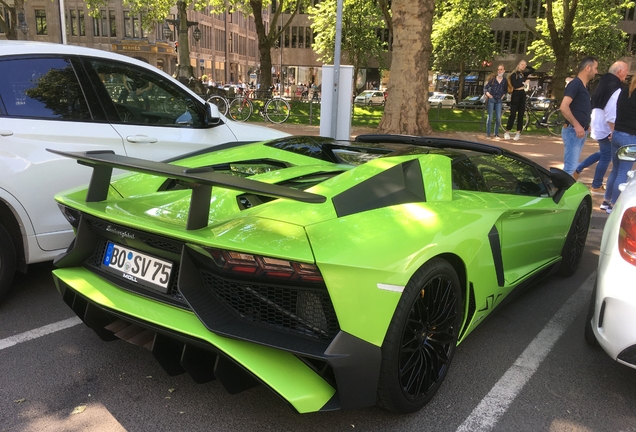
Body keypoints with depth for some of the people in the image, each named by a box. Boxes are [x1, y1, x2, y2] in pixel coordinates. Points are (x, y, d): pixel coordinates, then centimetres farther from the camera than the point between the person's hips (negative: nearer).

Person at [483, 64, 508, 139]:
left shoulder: (505, 81, 5)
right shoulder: (493, 78, -1)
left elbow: (506, 90, 20)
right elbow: (485, 87, 3)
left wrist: (503, 95, 3)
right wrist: (487, 93, -12)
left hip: (499, 100, 2)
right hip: (491, 99, -2)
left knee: (498, 118, 0)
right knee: (490, 117, -5)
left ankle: (496, 134, 12)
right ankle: (488, 134, 1)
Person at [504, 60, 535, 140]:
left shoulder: (523, 74, 14)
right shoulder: (514, 74, -4)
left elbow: (533, 70, 17)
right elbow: (514, 85, -16)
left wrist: (526, 66, 8)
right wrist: (523, 83, -5)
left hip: (522, 95, 6)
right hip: (516, 94, -6)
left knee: (521, 115, 3)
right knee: (513, 114, -7)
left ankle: (518, 132, 6)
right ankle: (507, 132, 0)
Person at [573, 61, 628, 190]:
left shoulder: (604, 83, 10)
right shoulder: (616, 89, -19)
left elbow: (594, 105, 16)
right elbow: (611, 114, -24)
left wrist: (590, 124, 21)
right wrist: (613, 131, -19)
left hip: (597, 125, 9)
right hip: (605, 128, -9)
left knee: (603, 153, 23)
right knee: (606, 156, 3)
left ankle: (577, 169, 17)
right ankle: (596, 186, 12)